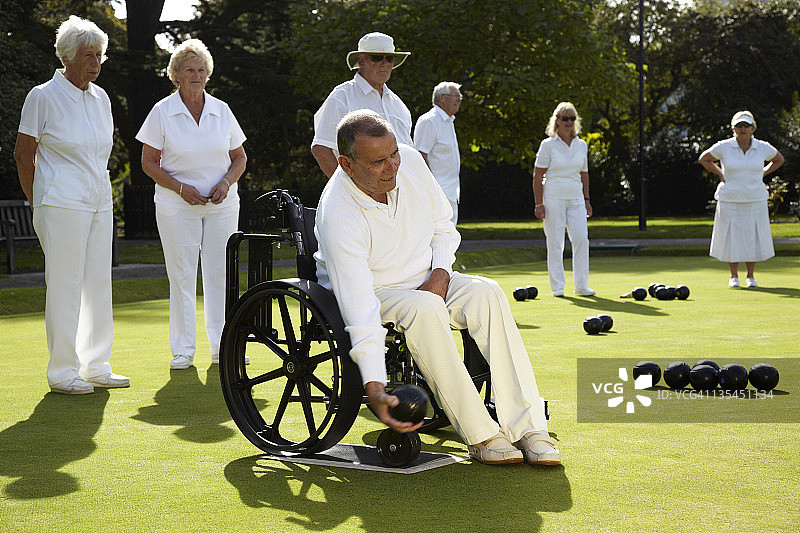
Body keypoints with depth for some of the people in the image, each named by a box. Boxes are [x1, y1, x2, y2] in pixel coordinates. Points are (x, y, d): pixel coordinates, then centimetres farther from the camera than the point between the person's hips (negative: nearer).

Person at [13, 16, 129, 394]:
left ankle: (96, 367, 19)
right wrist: (37, 205, -1)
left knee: (99, 284, 9)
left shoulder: (100, 98, 13)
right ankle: (62, 373, 3)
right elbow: (23, 154, -3)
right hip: (61, 204, -7)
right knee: (65, 285, -5)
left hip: (100, 203, 7)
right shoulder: (43, 97, -6)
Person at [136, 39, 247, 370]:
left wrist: (226, 183, -6)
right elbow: (149, 162, 0)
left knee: (221, 274, 2)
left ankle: (222, 347, 10)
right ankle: (183, 350, 8)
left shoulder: (221, 111, 7)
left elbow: (239, 157, 13)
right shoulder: (162, 112, -1)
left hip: (222, 204, 2)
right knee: (181, 276, -1)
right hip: (177, 205, -2)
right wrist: (181, 188, -12)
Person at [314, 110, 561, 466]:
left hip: (426, 280, 5)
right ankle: (480, 436, -32)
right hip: (373, 293, -5)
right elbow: (359, 308, -35)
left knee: (486, 293, -23)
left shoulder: (411, 162, -11)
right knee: (424, 308, -36)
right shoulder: (338, 217, -29)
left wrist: (441, 273, -11)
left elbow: (443, 226, 8)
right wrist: (373, 386, -43)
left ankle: (527, 427, -28)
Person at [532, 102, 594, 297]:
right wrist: (538, 203, -8)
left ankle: (581, 285, 2)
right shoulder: (548, 145, -1)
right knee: (555, 243, -3)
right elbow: (537, 176, -3)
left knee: (581, 239, -6)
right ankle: (557, 286, 5)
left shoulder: (581, 145, 12)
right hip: (553, 198, -4)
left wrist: (586, 199, 14)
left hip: (575, 199, 4)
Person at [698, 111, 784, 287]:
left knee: (753, 237, 2)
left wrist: (762, 174, 6)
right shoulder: (723, 147, -6)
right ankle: (734, 276, 16)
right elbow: (703, 159, 10)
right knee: (731, 238, 1)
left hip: (755, 199, 1)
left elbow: (779, 159, 18)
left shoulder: (763, 148, -1)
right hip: (729, 199, -1)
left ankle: (751, 276, 17)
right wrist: (720, 174, 1)